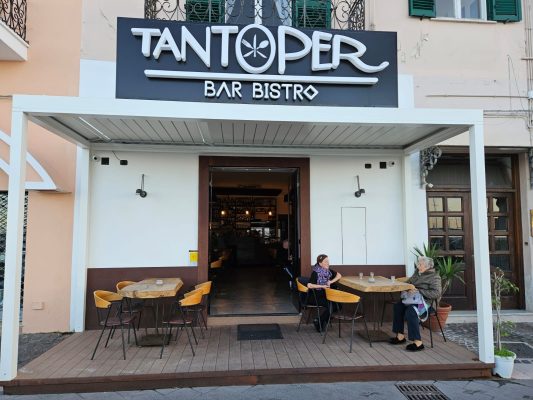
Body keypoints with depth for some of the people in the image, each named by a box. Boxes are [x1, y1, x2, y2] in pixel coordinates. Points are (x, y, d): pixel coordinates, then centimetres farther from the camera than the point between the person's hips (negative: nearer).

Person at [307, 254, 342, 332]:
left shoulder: (328, 271, 3)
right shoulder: (315, 273, -16)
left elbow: (339, 275, 12)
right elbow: (309, 285, -25)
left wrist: (331, 281, -4)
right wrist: (322, 286, -23)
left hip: (324, 295, 7)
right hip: (314, 296, -7)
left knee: (337, 304, -14)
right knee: (330, 305, -25)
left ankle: (322, 322, 2)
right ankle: (319, 322, -5)